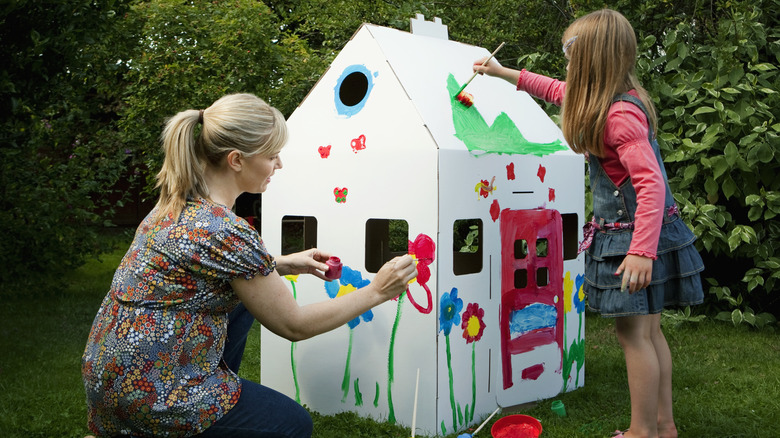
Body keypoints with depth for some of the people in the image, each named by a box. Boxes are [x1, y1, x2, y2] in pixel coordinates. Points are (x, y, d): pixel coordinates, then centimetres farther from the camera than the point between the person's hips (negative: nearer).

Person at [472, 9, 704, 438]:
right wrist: (504, 73, 28)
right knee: (648, 330, 15)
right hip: (639, 233, 10)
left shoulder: (619, 115, -22)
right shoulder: (620, 98, 9)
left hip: (633, 236, -10)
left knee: (632, 333, -1)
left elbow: (651, 184, -28)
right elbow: (558, 91, 25)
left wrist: (642, 250, -31)